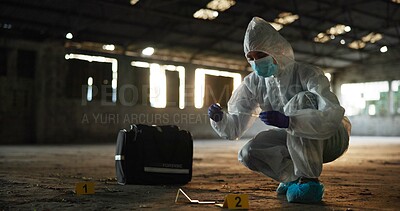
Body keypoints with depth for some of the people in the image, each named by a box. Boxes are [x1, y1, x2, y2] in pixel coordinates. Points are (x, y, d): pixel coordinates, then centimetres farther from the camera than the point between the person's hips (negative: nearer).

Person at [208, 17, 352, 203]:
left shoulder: (308, 74, -25)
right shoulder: (254, 83, -7)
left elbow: (333, 116, -40)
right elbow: (234, 128, -9)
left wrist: (288, 121, -53)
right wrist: (220, 119, -31)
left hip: (333, 138, -5)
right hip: (296, 141, 5)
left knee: (301, 101, -34)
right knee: (248, 154, -18)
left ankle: (309, 181, -28)